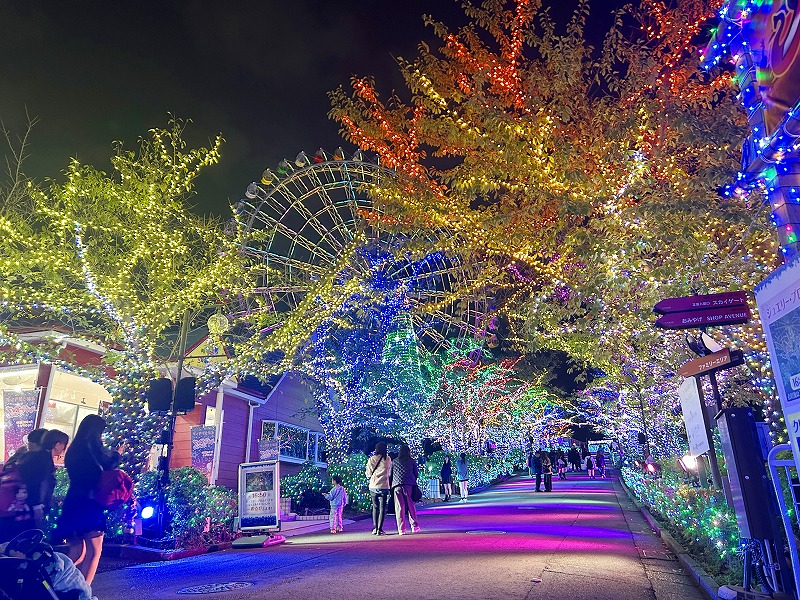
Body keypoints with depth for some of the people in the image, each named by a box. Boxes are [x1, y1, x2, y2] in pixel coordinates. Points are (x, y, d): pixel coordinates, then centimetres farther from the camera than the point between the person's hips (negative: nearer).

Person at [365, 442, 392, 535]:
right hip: (384, 486, -2)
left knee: (375, 507, 14)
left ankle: (375, 528, 10)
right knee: (382, 508, 3)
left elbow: (368, 474, 3)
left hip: (373, 486, 2)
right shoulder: (387, 459, -3)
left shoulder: (371, 459, 0)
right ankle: (380, 529, -3)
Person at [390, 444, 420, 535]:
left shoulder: (394, 462, 12)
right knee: (411, 505, 9)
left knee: (399, 507, 2)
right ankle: (414, 526, 10)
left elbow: (390, 475, 11)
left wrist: (391, 486, 21)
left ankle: (401, 529, 0)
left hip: (397, 485, 1)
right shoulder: (412, 461, 9)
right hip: (409, 485, 0)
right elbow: (416, 474, 11)